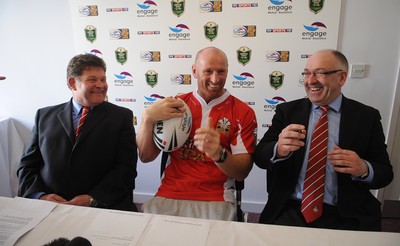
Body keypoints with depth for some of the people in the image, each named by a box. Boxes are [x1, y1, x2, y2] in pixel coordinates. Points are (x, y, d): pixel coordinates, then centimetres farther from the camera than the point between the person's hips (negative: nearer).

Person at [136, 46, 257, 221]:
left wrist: (218, 154, -27)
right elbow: (146, 157, 2)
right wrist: (148, 118, -15)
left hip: (216, 201, -1)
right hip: (168, 196, 2)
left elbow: (242, 172, -6)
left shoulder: (243, 112, -1)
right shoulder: (176, 105, 6)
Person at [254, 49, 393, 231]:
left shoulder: (367, 117, 5)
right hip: (289, 211, 0)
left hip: (344, 217, 0)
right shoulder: (287, 111, 6)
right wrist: (278, 149, -23)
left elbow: (385, 173, 7)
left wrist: (364, 169, -16)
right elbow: (259, 157, 0)